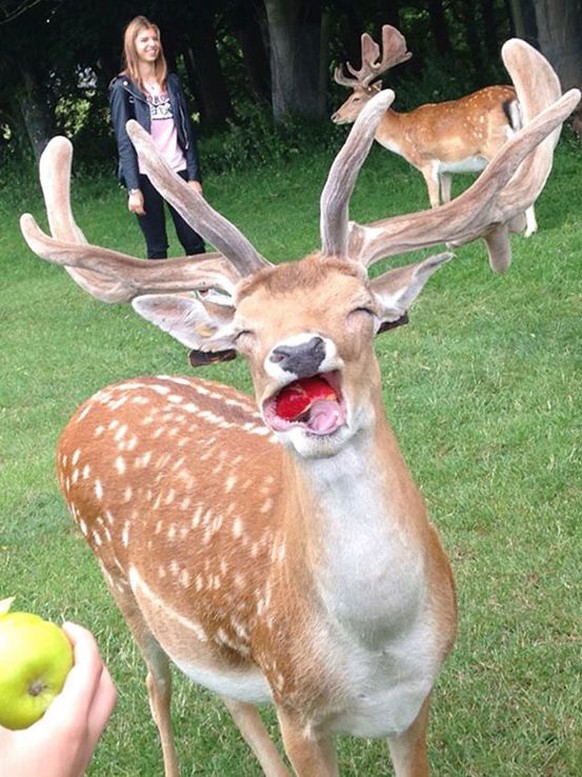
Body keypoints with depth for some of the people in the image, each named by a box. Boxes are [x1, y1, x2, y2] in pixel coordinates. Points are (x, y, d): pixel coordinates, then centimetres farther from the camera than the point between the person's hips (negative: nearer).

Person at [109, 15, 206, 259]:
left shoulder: (172, 82, 12)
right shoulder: (123, 88, 0)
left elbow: (187, 132, 10)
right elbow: (124, 141, -5)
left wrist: (194, 176, 1)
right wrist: (133, 189, -12)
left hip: (177, 172, 4)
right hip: (146, 176, -3)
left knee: (195, 243, 2)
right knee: (157, 249, 2)